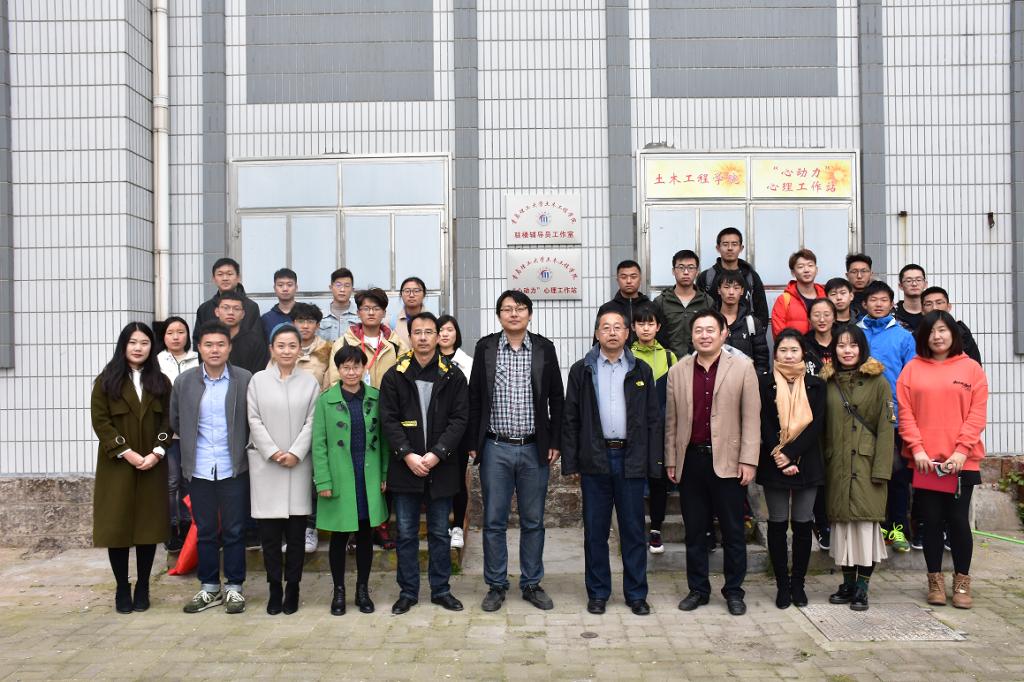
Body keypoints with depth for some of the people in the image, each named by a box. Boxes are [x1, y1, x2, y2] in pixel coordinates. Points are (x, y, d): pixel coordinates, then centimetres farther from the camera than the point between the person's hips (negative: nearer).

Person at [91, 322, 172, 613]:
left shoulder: (160, 382, 7)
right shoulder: (106, 381, 1)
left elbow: (168, 422, 3)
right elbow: (100, 421, -6)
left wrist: (157, 453, -12)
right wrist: (127, 453, -15)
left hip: (152, 466, 2)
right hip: (116, 465, -1)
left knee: (149, 524, 4)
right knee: (117, 525, 1)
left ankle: (143, 587, 15)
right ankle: (122, 588, 13)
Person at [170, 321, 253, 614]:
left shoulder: (244, 380, -5)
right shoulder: (185, 381, 2)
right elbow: (175, 422, 12)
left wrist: (238, 446, 1)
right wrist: (193, 442, 12)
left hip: (234, 469, -2)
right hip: (200, 469, 2)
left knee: (234, 532, 6)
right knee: (205, 532, 12)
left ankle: (234, 587, 19)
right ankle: (209, 588, 24)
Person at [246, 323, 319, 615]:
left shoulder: (310, 382, 6)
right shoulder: (258, 380, 5)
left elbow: (311, 422, 1)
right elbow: (254, 421, 0)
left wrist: (295, 453, -11)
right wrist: (273, 453, -9)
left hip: (298, 464, 0)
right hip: (265, 463, 0)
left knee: (296, 530, 2)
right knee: (269, 531, 2)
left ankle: (293, 587, 13)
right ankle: (274, 588, 13)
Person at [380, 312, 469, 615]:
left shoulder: (453, 376, 2)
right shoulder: (394, 376, 2)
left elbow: (459, 419, -3)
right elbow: (389, 419, -2)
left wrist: (437, 454, -14)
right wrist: (408, 455, -13)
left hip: (441, 467, 0)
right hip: (405, 466, 0)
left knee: (440, 533, 10)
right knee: (406, 534, 8)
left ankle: (441, 590, 23)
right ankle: (408, 592, 20)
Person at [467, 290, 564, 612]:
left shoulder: (544, 348, 2)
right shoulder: (485, 347, 1)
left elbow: (556, 398, 5)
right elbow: (474, 398, 2)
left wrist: (555, 442, 0)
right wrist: (472, 444, -1)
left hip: (534, 449, 1)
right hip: (495, 449, 0)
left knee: (533, 522, 10)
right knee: (494, 521, 6)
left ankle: (532, 584, 23)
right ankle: (496, 585, 20)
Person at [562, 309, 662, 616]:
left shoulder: (641, 371, 7)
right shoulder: (581, 370, 5)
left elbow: (653, 420, 6)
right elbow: (570, 419, 3)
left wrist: (654, 462, -1)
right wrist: (570, 463, -3)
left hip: (631, 459, 0)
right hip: (594, 459, 0)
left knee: (633, 530, 7)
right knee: (595, 530, 7)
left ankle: (636, 593, 19)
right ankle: (598, 593, 19)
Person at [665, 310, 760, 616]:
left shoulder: (743, 369, 0)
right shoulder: (677, 371, 7)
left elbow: (751, 418, -3)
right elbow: (671, 421, 9)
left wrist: (748, 461, -8)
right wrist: (671, 461, 7)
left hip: (728, 461, -2)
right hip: (690, 460, 2)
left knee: (733, 531, 7)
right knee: (694, 530, 11)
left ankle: (734, 591, 21)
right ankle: (698, 589, 23)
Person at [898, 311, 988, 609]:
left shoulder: (971, 368, 5)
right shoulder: (912, 369, 6)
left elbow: (977, 414, -2)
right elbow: (905, 413, 1)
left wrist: (961, 450, -12)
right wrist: (917, 449, -10)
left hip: (961, 460, -1)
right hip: (923, 460, 1)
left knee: (958, 520, 4)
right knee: (931, 521, 7)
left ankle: (962, 581, 20)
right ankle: (935, 580, 19)